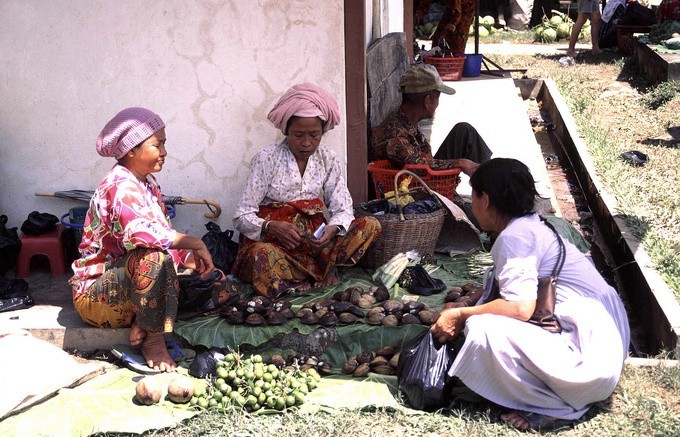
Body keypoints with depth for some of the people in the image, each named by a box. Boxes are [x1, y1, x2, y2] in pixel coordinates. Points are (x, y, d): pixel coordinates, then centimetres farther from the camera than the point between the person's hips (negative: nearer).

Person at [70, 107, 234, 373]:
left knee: (221, 286, 1)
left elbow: (166, 238, 10)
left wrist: (194, 261, -8)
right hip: (95, 293, -9)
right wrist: (195, 243, -29)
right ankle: (153, 340, -22)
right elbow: (140, 232, -38)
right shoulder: (121, 186, -19)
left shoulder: (148, 186, 12)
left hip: (132, 285, 9)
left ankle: (142, 325, -9)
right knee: (153, 256, -39)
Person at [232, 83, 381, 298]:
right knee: (262, 255, -40)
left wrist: (333, 228, -20)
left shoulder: (328, 159, 5)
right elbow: (242, 216, -9)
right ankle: (323, 270, -19)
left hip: (314, 239, 4)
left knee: (370, 225, -16)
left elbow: (344, 209, 4)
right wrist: (272, 227, -29)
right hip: (272, 239, -3)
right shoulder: (267, 159, -7)